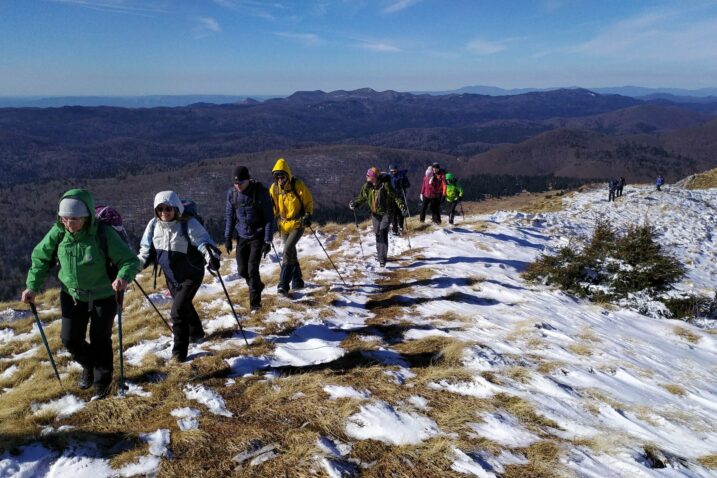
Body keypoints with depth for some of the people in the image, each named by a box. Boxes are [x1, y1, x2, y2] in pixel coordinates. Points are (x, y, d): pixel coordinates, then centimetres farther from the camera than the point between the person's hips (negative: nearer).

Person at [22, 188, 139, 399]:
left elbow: (130, 260, -24)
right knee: (70, 339, 8)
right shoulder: (58, 232, -15)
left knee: (100, 340, 9)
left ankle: (102, 380, 32)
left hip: (103, 296, -3)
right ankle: (89, 365, 39)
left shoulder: (104, 234, -27)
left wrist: (123, 276, -45)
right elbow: (40, 257, 2)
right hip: (72, 295, 4)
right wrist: (33, 286, -5)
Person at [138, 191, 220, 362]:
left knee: (178, 311, -14)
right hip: (171, 276, 6)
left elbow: (203, 242, -26)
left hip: (191, 275, -6)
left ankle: (179, 351, 0)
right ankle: (196, 332, 52)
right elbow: (147, 249, 3)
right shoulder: (154, 225, -6)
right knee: (184, 305, 25)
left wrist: (211, 257, -46)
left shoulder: (188, 223, -20)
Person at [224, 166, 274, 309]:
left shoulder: (260, 191, -15)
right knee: (242, 270, 6)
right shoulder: (232, 193, -3)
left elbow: (269, 217, -12)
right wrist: (227, 238, 6)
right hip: (242, 236, 4)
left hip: (257, 236, -4)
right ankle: (257, 286, 37)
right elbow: (229, 216, 9)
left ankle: (255, 302, 4)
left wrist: (268, 241, -14)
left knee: (252, 269, -10)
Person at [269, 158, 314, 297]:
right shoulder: (274, 187, 0)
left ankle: (284, 284, -19)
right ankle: (297, 280, 30)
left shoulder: (297, 185, -13)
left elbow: (308, 201, -2)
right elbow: (273, 206, 13)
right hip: (284, 225, 5)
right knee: (291, 253, 13)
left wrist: (308, 215, -14)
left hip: (298, 224, -5)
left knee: (287, 251, -20)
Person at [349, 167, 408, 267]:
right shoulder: (367, 186, 0)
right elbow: (362, 197, 11)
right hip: (375, 214, 5)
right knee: (378, 235, 11)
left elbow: (396, 197, -11)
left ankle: (382, 257, -15)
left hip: (386, 213, -5)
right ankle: (380, 255, 27)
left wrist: (402, 207, -21)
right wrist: (355, 204, -8)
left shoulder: (385, 185, -15)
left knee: (383, 233, -17)